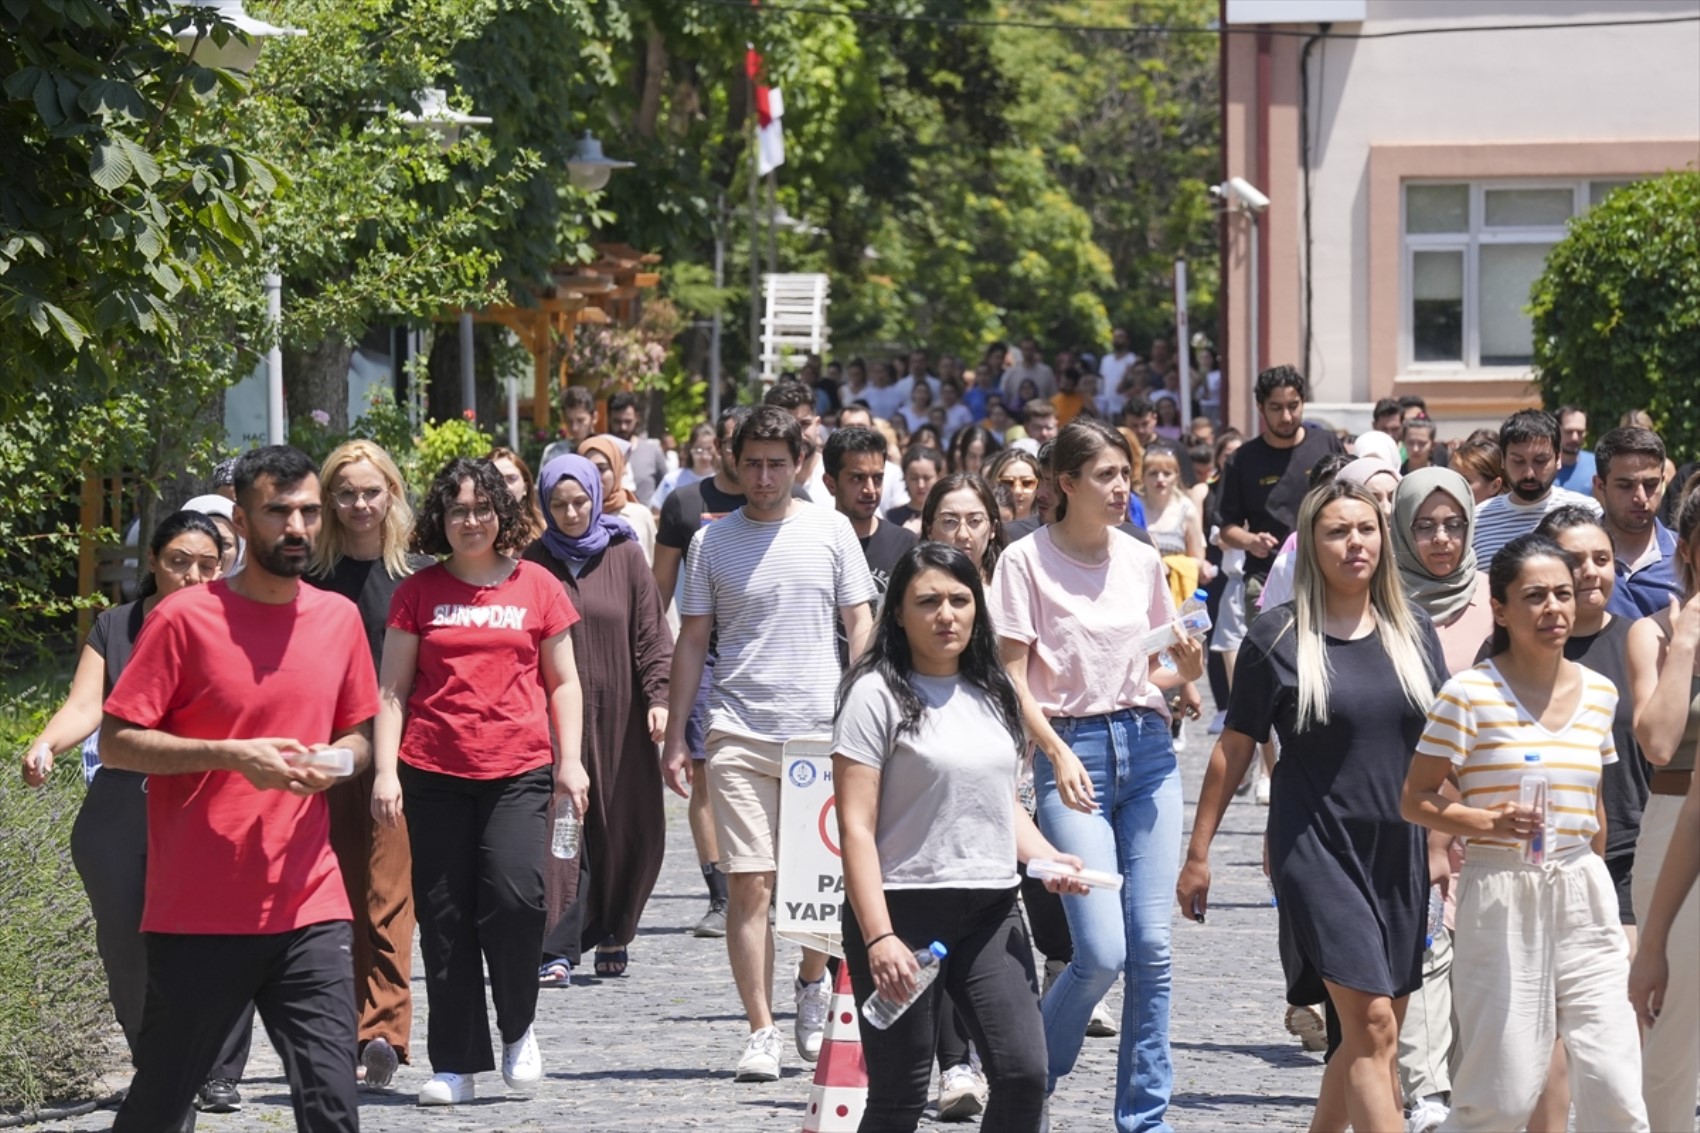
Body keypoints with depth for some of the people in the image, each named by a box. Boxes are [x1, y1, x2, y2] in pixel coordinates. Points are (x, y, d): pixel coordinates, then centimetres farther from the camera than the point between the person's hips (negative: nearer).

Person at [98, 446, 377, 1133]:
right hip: (196, 913, -3)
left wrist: (335, 761, -2)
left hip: (310, 907, 3)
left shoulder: (338, 619, 9)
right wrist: (232, 755, -16)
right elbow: (116, 743, -6)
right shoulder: (185, 619, -5)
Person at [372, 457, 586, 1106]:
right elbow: (392, 689, 7)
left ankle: (518, 1029, 8)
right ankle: (455, 1066, 8)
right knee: (444, 918, 1)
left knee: (515, 896, -17)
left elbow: (563, 683, 13)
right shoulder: (418, 593, 7)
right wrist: (384, 770, -2)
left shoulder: (536, 586, 8)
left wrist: (570, 760, 3)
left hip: (519, 770, -1)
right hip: (434, 775, 1)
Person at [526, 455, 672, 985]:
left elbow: (651, 633, 3)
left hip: (619, 717, 1)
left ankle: (613, 933, 23)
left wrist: (658, 696, -7)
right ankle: (558, 951, -9)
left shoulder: (625, 557, 5)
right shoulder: (535, 562, 5)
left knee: (627, 830, 4)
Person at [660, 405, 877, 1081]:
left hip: (822, 729, 0)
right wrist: (675, 737, 5)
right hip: (739, 734, 0)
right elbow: (691, 641, 9)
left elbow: (859, 624, 8)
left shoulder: (830, 532, 6)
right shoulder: (711, 543, 6)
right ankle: (761, 1032, -3)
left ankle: (813, 984, 32)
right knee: (750, 884, -6)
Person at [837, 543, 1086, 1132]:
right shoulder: (878, 694, -8)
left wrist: (1047, 857, 3)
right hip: (904, 908, -6)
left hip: (991, 910, 6)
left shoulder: (990, 695, 13)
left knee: (1024, 1071, -6)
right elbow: (855, 827, -13)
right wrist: (877, 937, -21)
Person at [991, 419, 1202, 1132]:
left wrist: (1187, 668, -2)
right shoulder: (1027, 561, -4)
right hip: (1073, 748, -4)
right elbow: (1014, 679, -6)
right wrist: (1058, 754, -19)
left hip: (1148, 746, 4)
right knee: (1102, 951, -12)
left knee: (1152, 945, 0)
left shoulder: (1141, 560, 10)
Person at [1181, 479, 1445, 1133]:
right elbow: (1234, 749, 0)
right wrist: (1198, 853, 0)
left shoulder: (1413, 634, 8)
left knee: (1370, 1037, 8)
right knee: (1371, 1026, -16)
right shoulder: (1278, 637, -3)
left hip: (1399, 853, 5)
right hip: (1316, 849, -5)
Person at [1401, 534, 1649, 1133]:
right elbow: (1415, 801, -6)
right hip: (1500, 898, -4)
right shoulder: (1470, 694, -8)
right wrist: (1490, 822, -22)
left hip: (1584, 897, 4)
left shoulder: (1598, 693, 8)